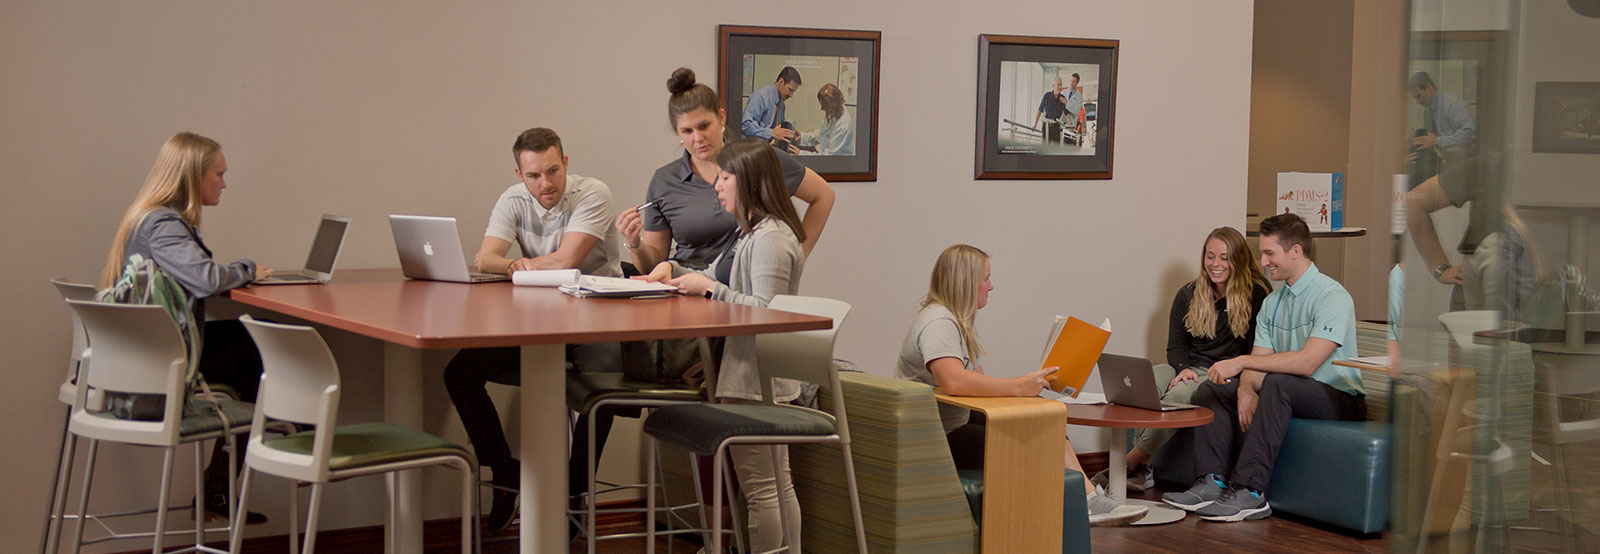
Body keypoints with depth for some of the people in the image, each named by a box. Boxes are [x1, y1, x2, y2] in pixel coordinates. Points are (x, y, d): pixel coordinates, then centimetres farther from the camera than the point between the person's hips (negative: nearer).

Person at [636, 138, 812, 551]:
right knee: (778, 484, 16)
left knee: (759, 487, -4)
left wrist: (710, 289, -18)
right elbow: (715, 278, 25)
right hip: (766, 381, 11)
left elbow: (766, 309, -23)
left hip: (755, 381, -11)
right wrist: (674, 269, 10)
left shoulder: (771, 238, -16)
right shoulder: (750, 233, 17)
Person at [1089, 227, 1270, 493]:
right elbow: (1175, 346, 13)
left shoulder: (1256, 294, -4)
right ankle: (1142, 470, -30)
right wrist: (1183, 369, -9)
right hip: (1190, 369, 5)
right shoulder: (1189, 294, 12)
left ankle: (1129, 463, -30)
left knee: (1179, 394, -35)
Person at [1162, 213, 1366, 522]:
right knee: (1211, 389, -2)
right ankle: (1213, 483, -15)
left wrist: (1241, 362, -28)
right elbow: (1260, 363, 6)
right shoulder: (1272, 302, 12)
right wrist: (1246, 390, -19)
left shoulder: (1332, 297, -16)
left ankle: (1250, 492, -37)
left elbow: (1307, 362, -28)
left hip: (1339, 401, -8)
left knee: (1277, 382, -36)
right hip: (1284, 395, 8)